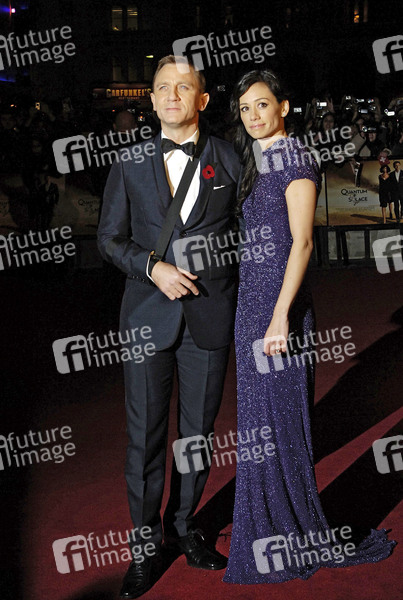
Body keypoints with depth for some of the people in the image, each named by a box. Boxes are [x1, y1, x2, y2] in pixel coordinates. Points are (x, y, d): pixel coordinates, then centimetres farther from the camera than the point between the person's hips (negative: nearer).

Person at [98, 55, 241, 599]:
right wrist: (153, 267, -11)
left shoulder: (229, 161, 4)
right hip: (148, 313, 0)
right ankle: (146, 542, 21)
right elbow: (110, 237, 5)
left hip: (211, 314, 1)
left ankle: (183, 526, 31)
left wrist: (241, 304, 6)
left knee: (198, 430, 11)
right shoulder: (130, 162, 4)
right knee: (145, 434, 4)